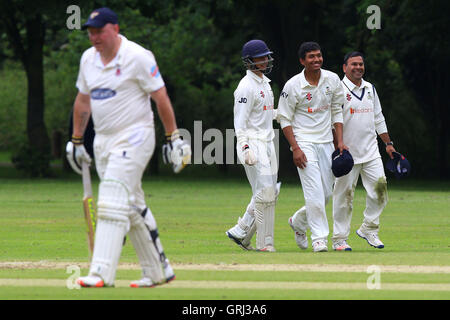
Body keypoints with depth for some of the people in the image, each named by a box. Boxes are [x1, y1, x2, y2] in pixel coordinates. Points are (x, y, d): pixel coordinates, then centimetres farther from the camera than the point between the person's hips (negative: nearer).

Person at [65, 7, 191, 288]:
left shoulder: (137, 57, -11)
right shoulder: (88, 59, 10)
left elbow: (160, 96, -10)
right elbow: (83, 100, 20)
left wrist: (173, 137, -11)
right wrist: (76, 141, 21)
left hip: (134, 136, -8)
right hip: (103, 140, 8)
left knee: (113, 201, -17)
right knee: (132, 206, 11)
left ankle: (103, 272, -23)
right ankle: (158, 270, 19)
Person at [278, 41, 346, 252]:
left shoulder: (332, 80, 4)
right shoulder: (293, 86, -10)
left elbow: (337, 112, 12)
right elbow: (285, 119, -6)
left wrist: (340, 142, 4)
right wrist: (295, 148, -15)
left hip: (326, 143, 5)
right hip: (304, 143, -5)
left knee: (327, 193, 8)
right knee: (314, 192, -14)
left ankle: (298, 222, 32)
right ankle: (319, 238, -10)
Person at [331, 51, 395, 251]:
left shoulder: (370, 89, 14)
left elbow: (378, 119, 22)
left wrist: (388, 143, 18)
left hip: (370, 151, 5)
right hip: (347, 152, -5)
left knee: (379, 187, -5)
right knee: (344, 194, -3)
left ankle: (369, 229, 9)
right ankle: (339, 239, 4)